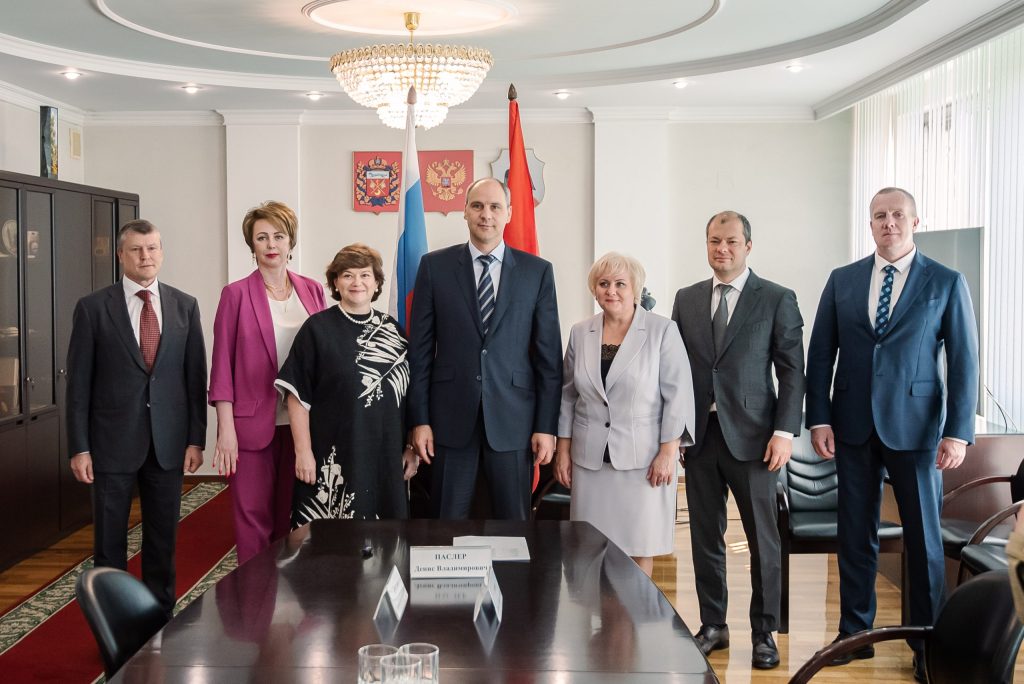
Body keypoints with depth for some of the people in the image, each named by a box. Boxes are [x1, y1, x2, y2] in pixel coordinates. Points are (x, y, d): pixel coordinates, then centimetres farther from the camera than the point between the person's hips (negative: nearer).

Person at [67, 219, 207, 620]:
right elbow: (79, 383, -3)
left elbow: (195, 376, 5)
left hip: (168, 442, 2)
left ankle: (161, 615, 26)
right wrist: (79, 448, -7)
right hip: (113, 443, -2)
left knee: (163, 537, 11)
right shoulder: (93, 308, -2)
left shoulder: (185, 306, 5)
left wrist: (196, 438, 0)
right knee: (109, 540, 7)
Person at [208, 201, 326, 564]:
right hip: (253, 423, -3)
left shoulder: (312, 291, 7)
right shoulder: (237, 294, -2)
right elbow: (222, 365, -2)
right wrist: (226, 429, -8)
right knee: (254, 518, 2)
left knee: (293, 516, 11)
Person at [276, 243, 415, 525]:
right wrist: (303, 451, -10)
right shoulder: (317, 329, -2)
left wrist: (411, 447, 8)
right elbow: (298, 396, -5)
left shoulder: (392, 329, 9)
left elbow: (406, 393, 12)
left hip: (386, 458, 3)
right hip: (332, 461, -3)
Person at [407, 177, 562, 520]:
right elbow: (420, 349, 4)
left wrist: (547, 426, -1)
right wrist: (420, 419, -1)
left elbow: (549, 354, 3)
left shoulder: (537, 271, 4)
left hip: (512, 418, 0)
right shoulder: (435, 266, 4)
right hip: (451, 418, 0)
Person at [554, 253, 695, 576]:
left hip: (643, 458, -3)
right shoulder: (580, 333, 8)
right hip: (590, 458, 3)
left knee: (639, 545, 3)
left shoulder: (662, 331, -4)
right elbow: (568, 395, 12)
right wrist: (563, 450, 9)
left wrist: (668, 452, -11)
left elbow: (677, 394, -6)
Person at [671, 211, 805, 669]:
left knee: (762, 539, 3)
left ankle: (764, 632, 16)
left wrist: (785, 432, -11)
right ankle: (713, 626, 22)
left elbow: (792, 371, -3)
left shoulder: (777, 300, 0)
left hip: (751, 436, -3)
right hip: (699, 435, 3)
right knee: (705, 537, 9)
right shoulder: (687, 299, 10)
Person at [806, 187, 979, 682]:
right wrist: (819, 419, -2)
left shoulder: (946, 283, 0)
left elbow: (963, 362, -3)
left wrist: (959, 432, -11)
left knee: (923, 536, 5)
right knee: (855, 534, 9)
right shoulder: (842, 281, 7)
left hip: (915, 427, -2)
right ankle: (855, 634, 21)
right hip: (853, 426, 2)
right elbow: (820, 354, 6)